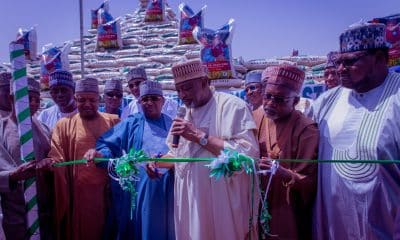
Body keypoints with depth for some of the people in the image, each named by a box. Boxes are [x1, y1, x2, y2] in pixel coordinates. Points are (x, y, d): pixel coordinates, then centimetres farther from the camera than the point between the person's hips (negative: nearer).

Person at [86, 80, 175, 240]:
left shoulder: (171, 124, 13)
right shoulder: (131, 123, 6)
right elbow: (108, 143, -4)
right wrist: (100, 153, -23)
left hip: (165, 191, 2)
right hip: (137, 188, -2)